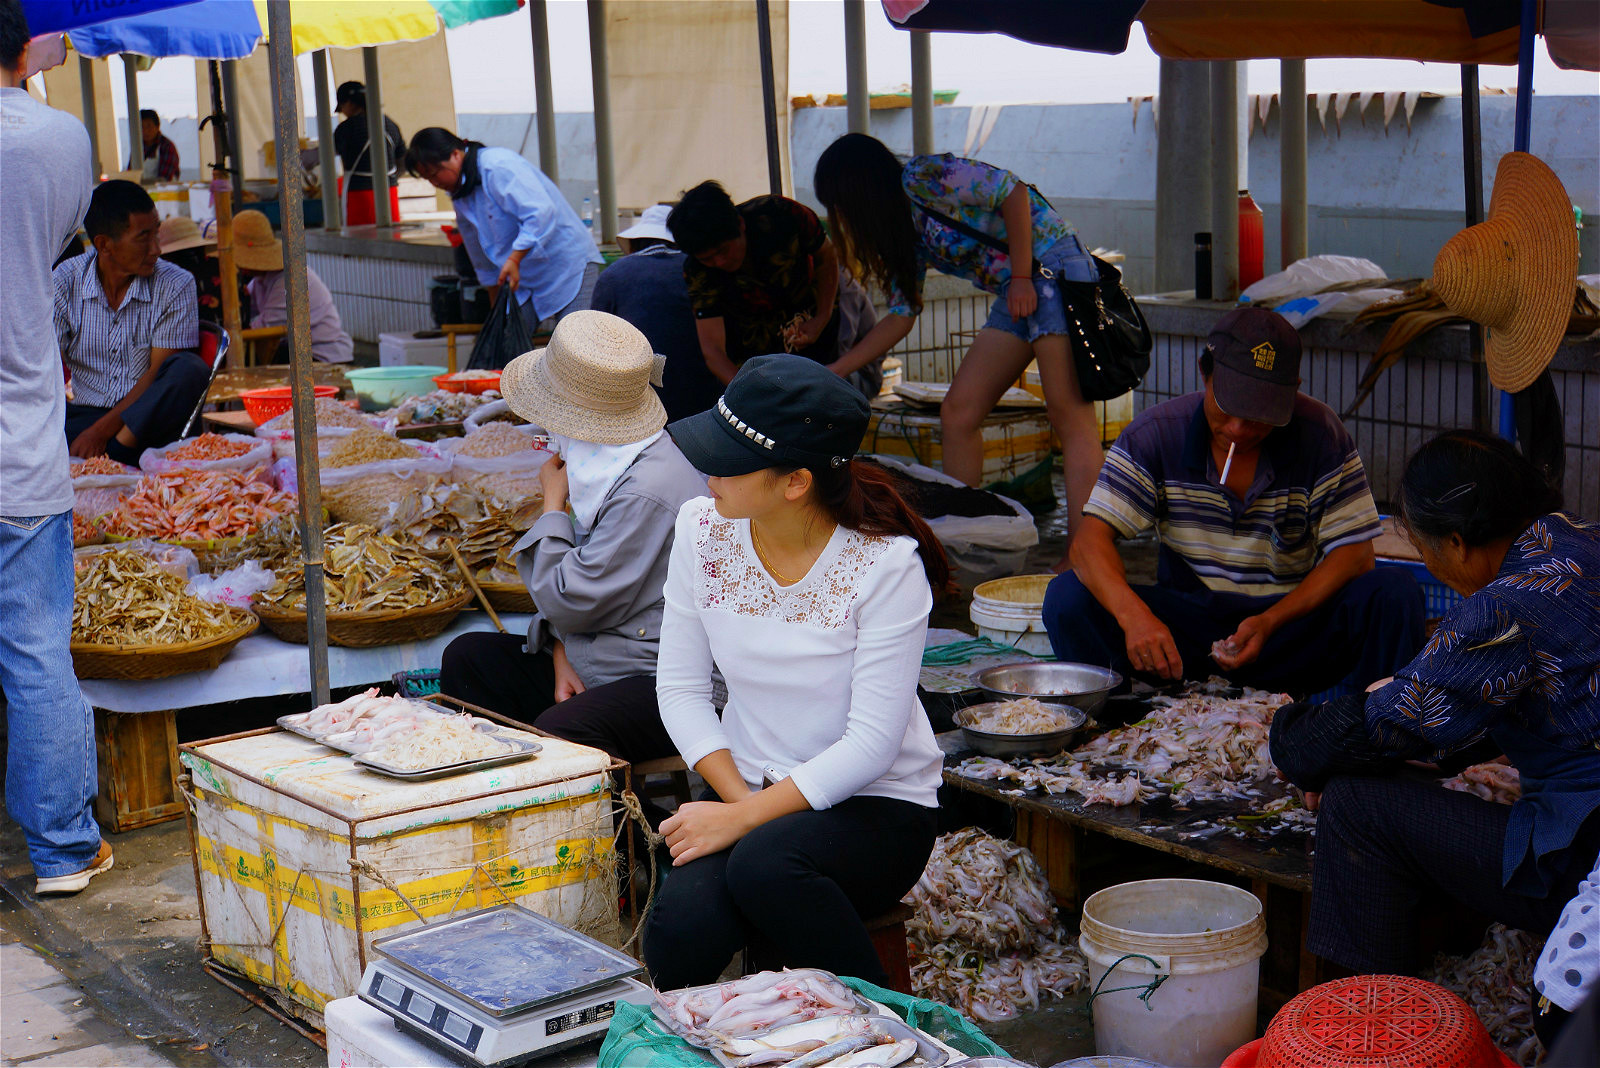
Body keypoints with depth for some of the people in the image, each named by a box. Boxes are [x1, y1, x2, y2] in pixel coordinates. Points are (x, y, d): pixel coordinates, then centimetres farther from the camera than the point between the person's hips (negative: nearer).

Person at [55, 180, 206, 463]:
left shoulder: (175, 285, -4)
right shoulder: (65, 283, 2)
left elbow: (158, 372, -8)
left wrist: (101, 431, -19)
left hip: (150, 417, 0)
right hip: (85, 412, 0)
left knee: (191, 370, -33)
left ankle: (111, 453, -32)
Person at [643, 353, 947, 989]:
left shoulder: (887, 564, -18)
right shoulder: (703, 530, -4)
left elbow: (871, 744, -18)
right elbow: (680, 687, 2)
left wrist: (743, 819, -22)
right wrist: (736, 797, -13)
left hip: (879, 804, -3)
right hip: (749, 791, 3)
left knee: (766, 863, -35)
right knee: (680, 929, -28)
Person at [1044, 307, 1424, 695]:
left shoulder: (1322, 435, -9)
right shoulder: (1155, 434, -8)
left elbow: (1354, 554, -9)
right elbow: (1089, 542, -15)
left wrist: (1270, 622, -24)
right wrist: (1133, 615, -37)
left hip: (1293, 616, 0)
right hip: (1186, 620, 0)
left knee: (1395, 594, -28)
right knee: (1068, 597, -24)